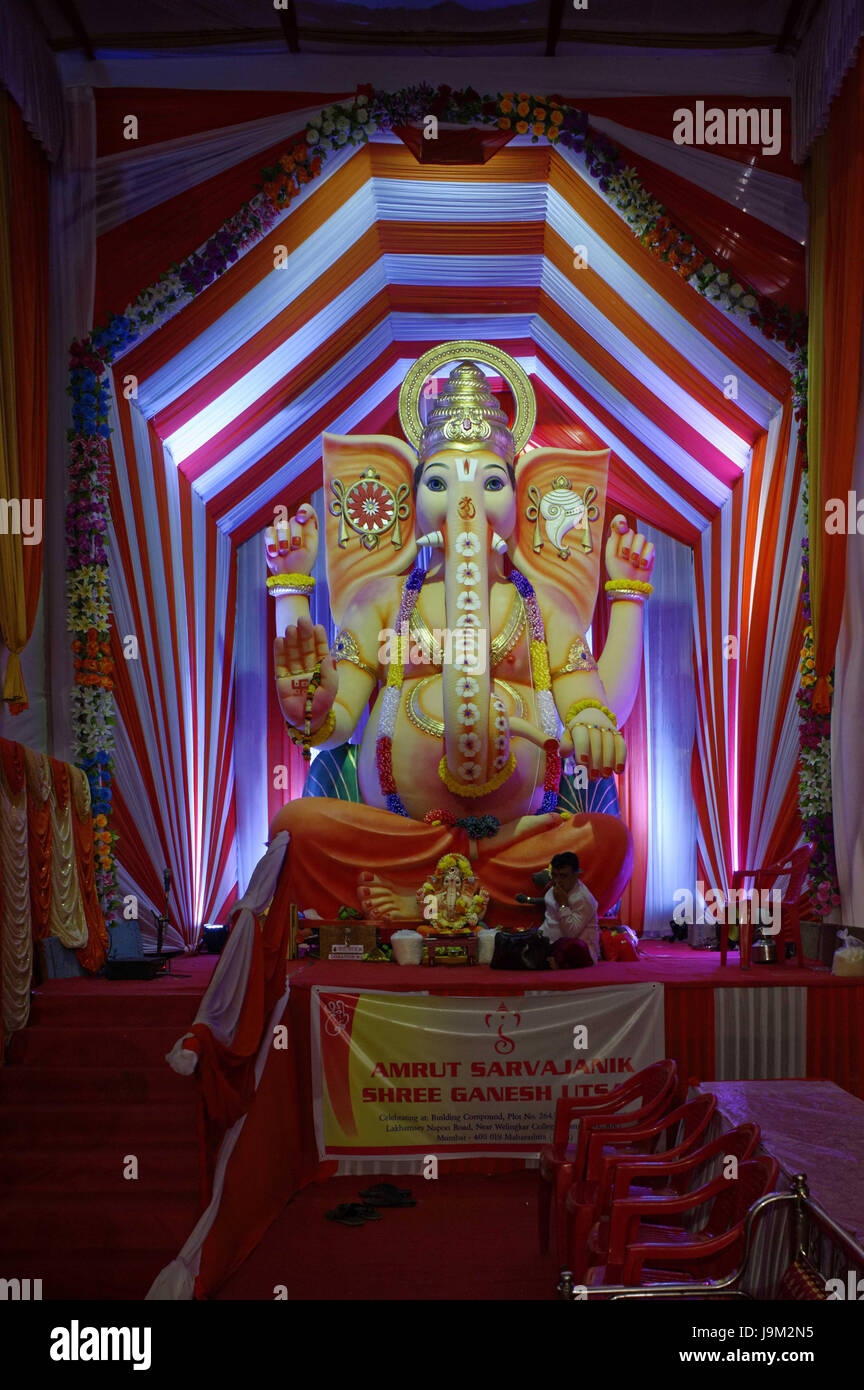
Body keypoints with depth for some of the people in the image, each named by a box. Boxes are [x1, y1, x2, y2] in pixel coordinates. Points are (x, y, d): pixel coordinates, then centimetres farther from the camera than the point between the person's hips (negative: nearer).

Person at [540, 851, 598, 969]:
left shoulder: (583, 898, -17)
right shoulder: (551, 893, 11)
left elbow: (571, 933, -25)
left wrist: (563, 904, -23)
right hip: (553, 945, 9)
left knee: (571, 946, -42)